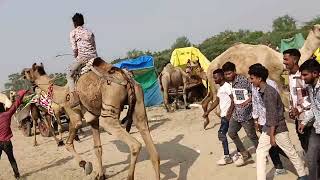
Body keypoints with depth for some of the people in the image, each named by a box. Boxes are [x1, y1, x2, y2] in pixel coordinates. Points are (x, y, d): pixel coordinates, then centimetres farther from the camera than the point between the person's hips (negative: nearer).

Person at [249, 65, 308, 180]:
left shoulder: (269, 92, -22)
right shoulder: (262, 91, 5)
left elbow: (273, 116, -23)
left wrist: (272, 136, -21)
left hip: (278, 128, -9)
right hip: (268, 127, 9)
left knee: (290, 152, 8)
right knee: (260, 152, 5)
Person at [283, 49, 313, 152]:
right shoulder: (290, 75, 7)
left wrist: (299, 109, -18)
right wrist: (291, 109, 6)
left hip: (308, 117, -8)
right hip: (298, 117, 8)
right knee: (304, 146, 17)